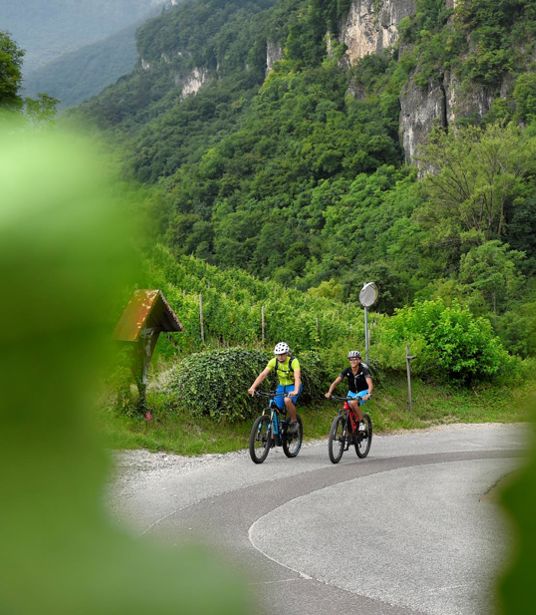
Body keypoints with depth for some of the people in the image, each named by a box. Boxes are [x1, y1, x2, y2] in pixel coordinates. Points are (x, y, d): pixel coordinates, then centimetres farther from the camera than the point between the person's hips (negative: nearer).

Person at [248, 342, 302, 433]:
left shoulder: (293, 361, -24)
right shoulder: (273, 361, -13)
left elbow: (297, 377, -37)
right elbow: (263, 374, -19)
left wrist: (296, 391, -55)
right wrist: (253, 387, -33)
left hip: (293, 386, -4)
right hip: (281, 386, 4)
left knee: (287, 400, -34)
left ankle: (294, 422, -10)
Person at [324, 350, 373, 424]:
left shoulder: (364, 370, -23)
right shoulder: (347, 371, -15)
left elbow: (370, 384, -34)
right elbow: (335, 382, -18)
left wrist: (368, 394, -54)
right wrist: (329, 393, -35)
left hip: (363, 392, -4)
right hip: (352, 392, 4)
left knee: (353, 403, -31)